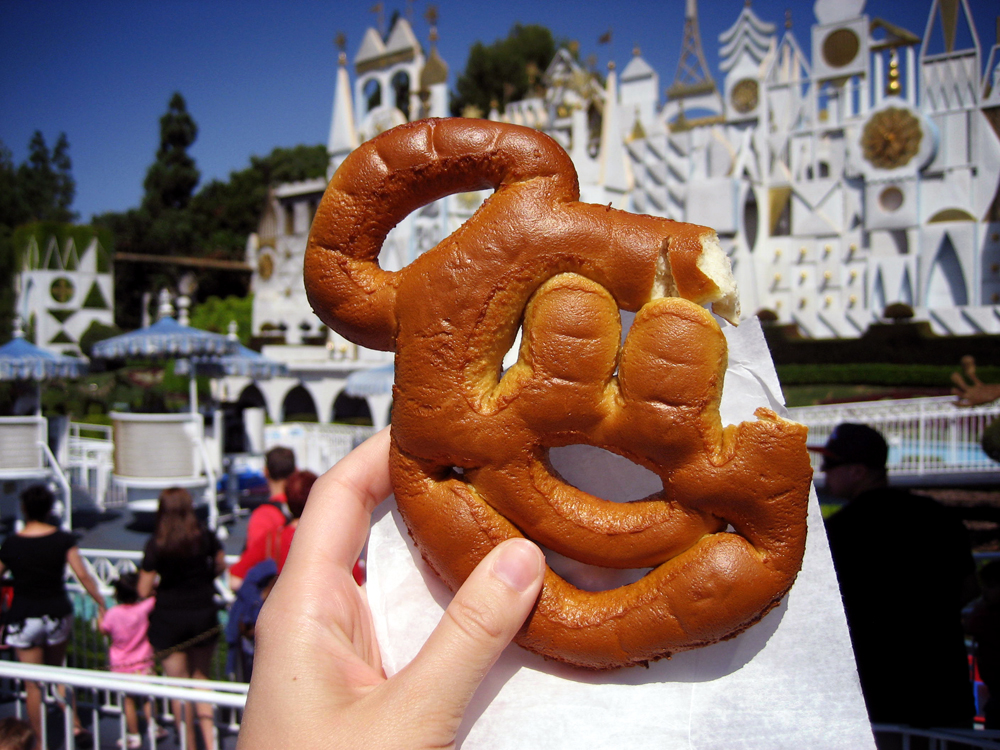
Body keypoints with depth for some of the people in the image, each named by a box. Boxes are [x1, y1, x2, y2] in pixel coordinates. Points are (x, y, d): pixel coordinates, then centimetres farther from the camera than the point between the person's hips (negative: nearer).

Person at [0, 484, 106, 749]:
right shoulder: (63, 539, -5)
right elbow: (82, 575, -10)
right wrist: (101, 603, -2)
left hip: (24, 618, -2)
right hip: (57, 613, 2)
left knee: (33, 685, 7)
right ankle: (75, 726, 11)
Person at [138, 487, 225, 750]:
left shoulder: (156, 544, -13)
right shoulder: (205, 536, -6)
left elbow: (144, 590, -12)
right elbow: (220, 565, 10)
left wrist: (161, 583, 9)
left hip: (169, 618, -2)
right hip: (204, 614, 3)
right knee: (200, 676, 19)